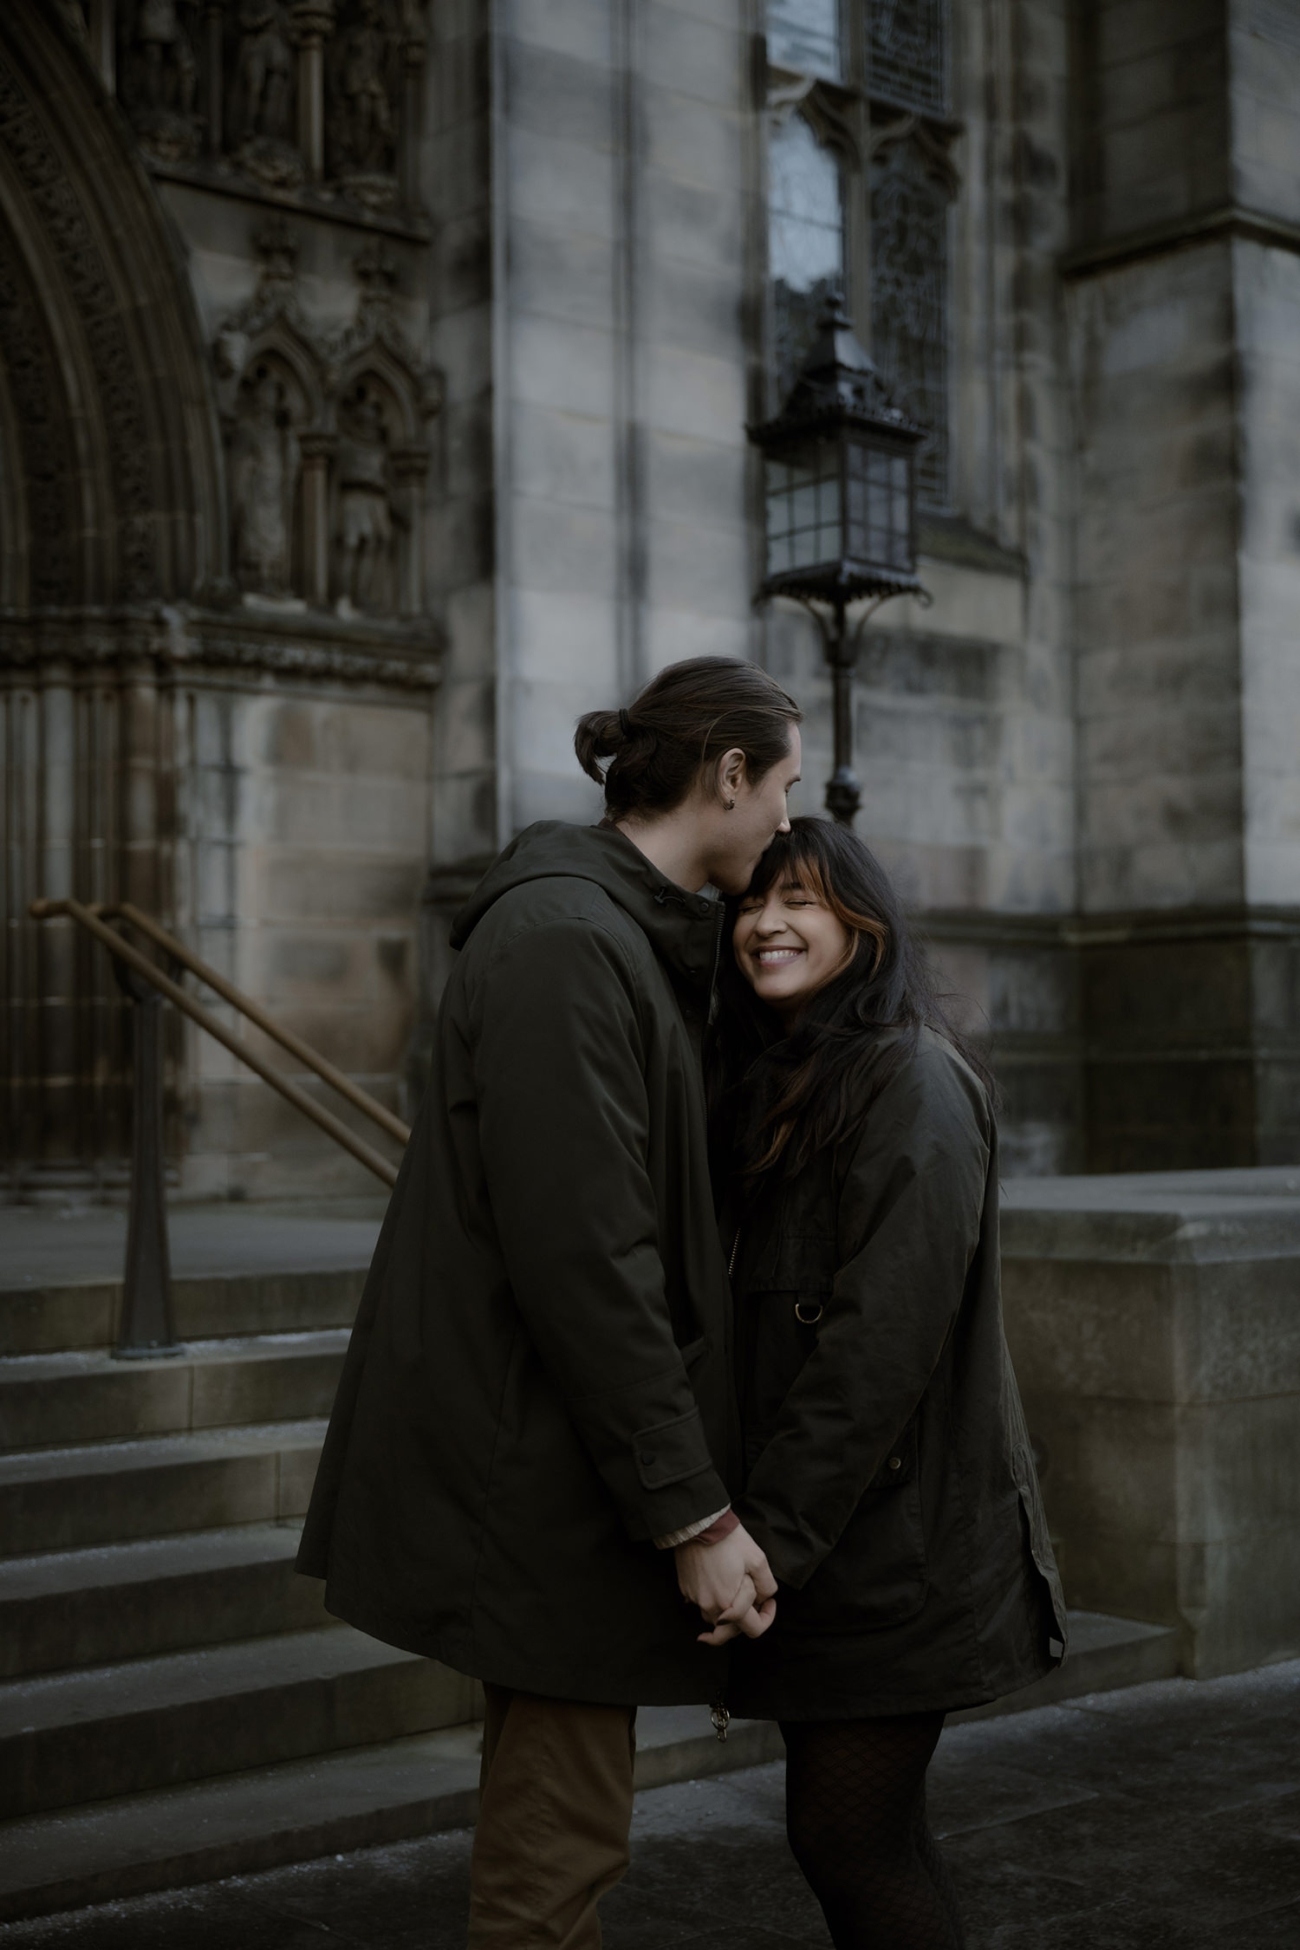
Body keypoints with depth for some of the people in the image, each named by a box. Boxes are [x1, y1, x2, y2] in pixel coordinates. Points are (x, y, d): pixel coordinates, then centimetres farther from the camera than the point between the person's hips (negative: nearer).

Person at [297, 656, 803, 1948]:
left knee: (555, 1815, 18)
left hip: (544, 1452, 10)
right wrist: (692, 1512, -21)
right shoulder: (561, 942, -20)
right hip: (540, 1466, -10)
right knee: (559, 1843, 0)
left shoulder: (619, 936, 12)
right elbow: (583, 1256, -25)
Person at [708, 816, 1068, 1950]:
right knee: (871, 1826, 14)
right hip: (816, 1538, 8)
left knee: (844, 1832, -5)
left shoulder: (912, 1082, -13)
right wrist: (751, 1520, 7)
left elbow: (885, 1336, -21)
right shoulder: (766, 1087, 15)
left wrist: (771, 1531, -21)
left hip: (892, 1538, -8)